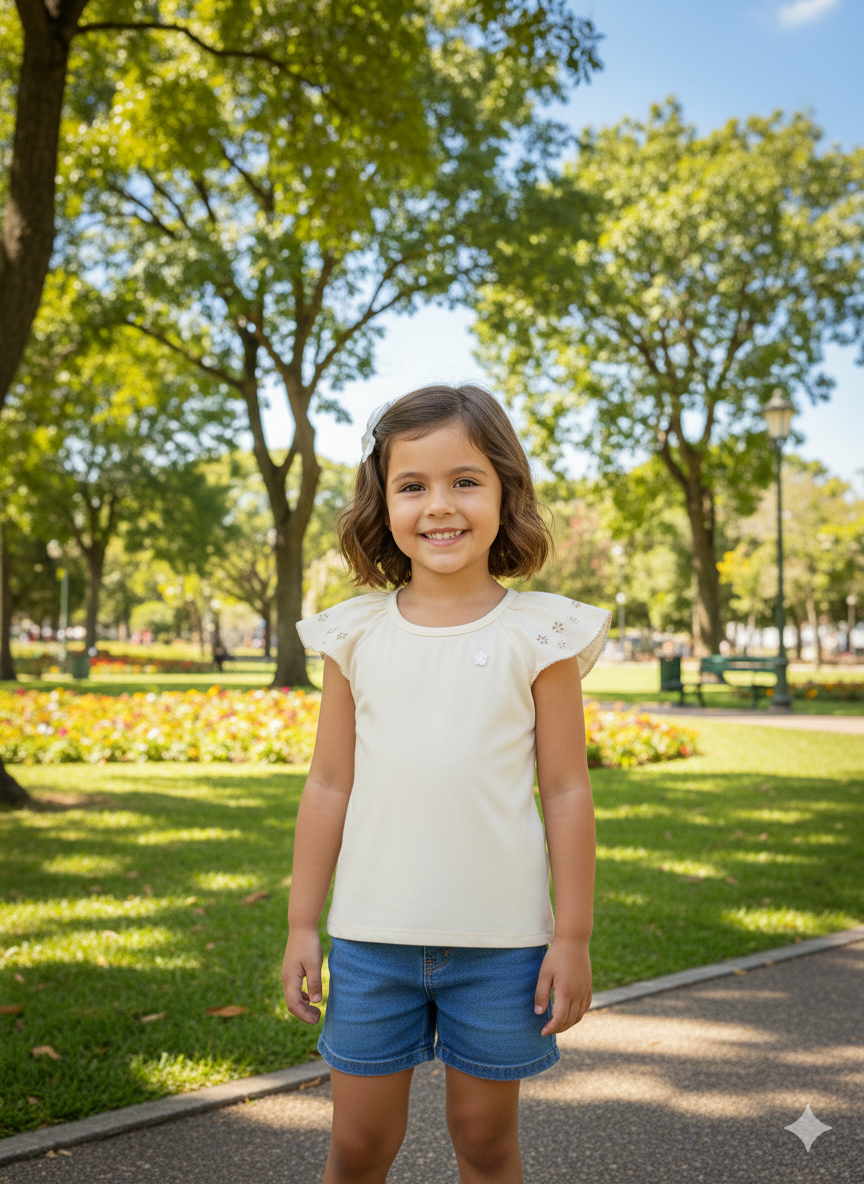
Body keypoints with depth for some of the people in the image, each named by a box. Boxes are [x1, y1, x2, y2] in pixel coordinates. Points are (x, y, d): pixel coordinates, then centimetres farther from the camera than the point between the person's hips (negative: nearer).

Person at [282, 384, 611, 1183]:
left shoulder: (538, 634, -4)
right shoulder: (357, 635, 2)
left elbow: (566, 791, -2)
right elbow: (329, 786, 6)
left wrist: (574, 936, -3)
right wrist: (302, 925, 6)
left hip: (501, 939, -1)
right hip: (372, 936, 2)